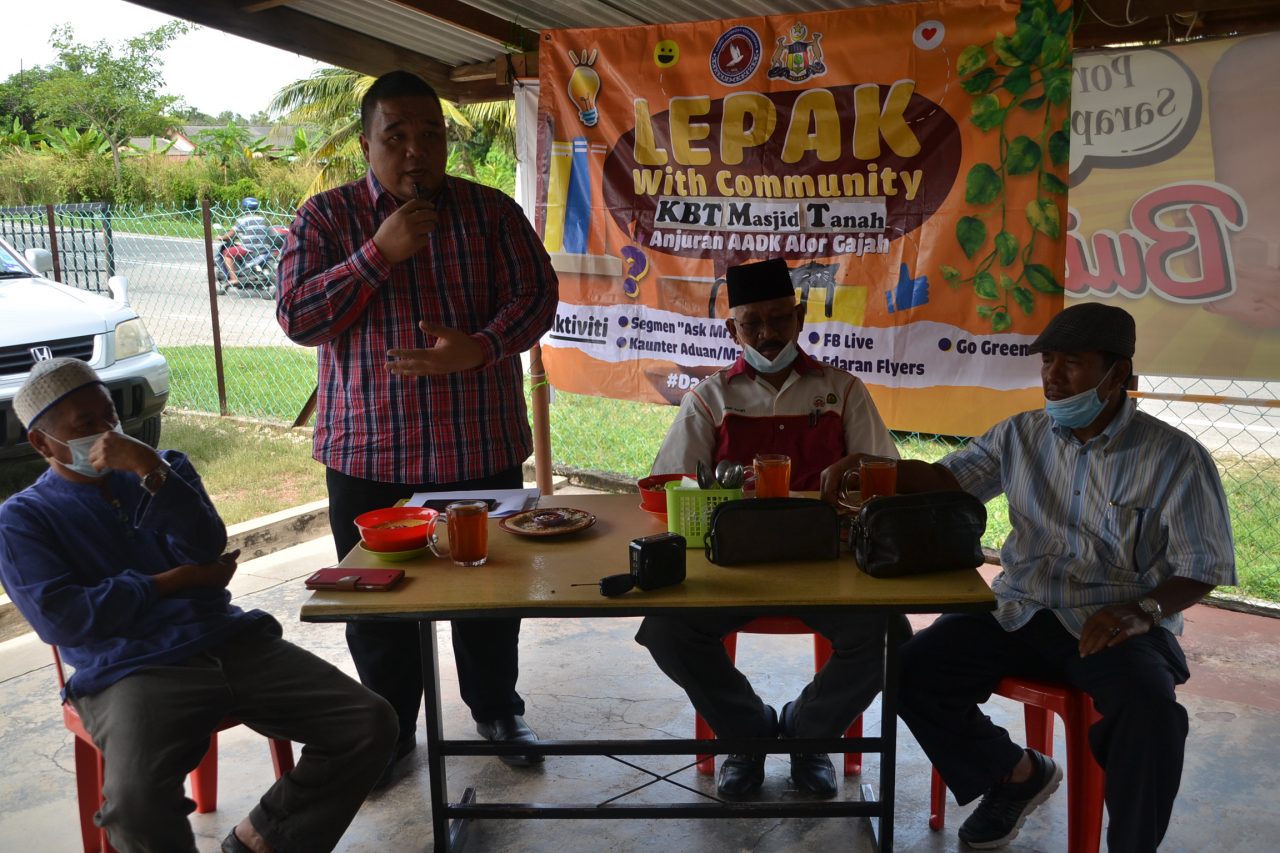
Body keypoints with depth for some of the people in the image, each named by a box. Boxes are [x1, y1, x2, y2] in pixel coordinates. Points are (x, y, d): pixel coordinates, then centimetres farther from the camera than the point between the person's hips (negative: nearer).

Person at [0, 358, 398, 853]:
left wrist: (150, 469, -11)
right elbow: (58, 619, -6)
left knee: (371, 724, -14)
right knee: (135, 803, -35)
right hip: (130, 673, -3)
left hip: (233, 643, 4)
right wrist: (172, 582, -2)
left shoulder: (163, 467, 20)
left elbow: (207, 549, 1)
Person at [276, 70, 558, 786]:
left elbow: (536, 293, -5)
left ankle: (497, 709, 37)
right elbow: (298, 318, -7)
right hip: (368, 452, 0)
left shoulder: (492, 211, 3)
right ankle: (390, 732, 31)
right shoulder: (326, 217, 2)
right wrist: (380, 253, -18)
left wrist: (478, 349, -24)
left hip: (481, 448, 1)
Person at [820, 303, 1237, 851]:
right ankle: (1014, 774, 12)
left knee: (1152, 708, -35)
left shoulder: (1175, 457, -4)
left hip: (1117, 625, -4)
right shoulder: (1021, 435, 8)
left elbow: (1200, 568, -4)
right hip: (1020, 614, 4)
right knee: (913, 669, -15)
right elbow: (945, 477, 8)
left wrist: (1143, 610, -23)